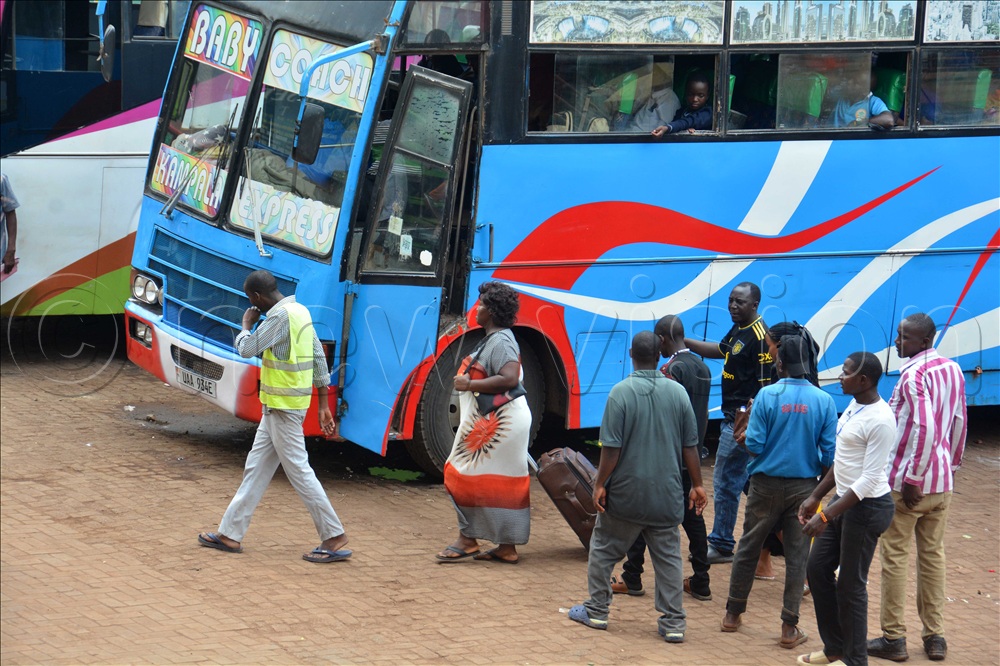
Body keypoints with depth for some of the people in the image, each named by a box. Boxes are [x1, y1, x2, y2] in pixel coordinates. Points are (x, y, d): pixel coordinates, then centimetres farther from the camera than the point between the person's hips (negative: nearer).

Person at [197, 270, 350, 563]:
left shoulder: (281, 317, -20)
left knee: (298, 470, -5)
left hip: (283, 407, -10)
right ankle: (231, 533, 20)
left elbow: (247, 349, -19)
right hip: (276, 407, 10)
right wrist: (323, 405, 17)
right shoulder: (300, 311, 11)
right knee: (256, 467, 14)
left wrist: (246, 324, 1)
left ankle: (335, 538, 0)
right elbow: (320, 359, 13)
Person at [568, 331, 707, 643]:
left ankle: (596, 611, 22)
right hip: (666, 494, 3)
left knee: (603, 548, 15)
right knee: (668, 556, 8)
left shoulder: (621, 392, -13)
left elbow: (612, 448, -13)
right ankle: (673, 622, 6)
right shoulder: (677, 392, -1)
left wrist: (600, 484, -3)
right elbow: (690, 446, 4)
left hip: (626, 491, -3)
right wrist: (697, 485, 13)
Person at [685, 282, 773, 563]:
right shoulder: (738, 330, 11)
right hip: (734, 415, 10)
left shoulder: (759, 335, -19)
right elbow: (720, 350, 29)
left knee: (726, 480, -4)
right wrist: (685, 342, 19)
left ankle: (721, 546, 3)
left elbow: (766, 383, -22)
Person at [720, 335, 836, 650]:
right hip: (804, 487, 1)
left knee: (748, 548, 15)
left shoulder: (767, 395, -13)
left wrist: (745, 436, 9)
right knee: (797, 556, 7)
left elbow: (754, 444, -14)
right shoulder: (824, 401, -8)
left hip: (767, 484, -1)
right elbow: (830, 452, -7)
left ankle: (733, 613, 26)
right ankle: (790, 628, 8)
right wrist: (822, 481, 11)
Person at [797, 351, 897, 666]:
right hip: (845, 500, 10)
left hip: (867, 507, -10)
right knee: (818, 569, 15)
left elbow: (869, 479, -23)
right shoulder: (854, 407, 6)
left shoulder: (880, 420, -23)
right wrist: (815, 497, 15)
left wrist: (826, 515, -24)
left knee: (850, 584, 1)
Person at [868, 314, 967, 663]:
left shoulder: (913, 375, -18)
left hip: (907, 481, -7)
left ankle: (893, 637, 7)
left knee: (895, 556, 3)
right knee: (933, 555, 13)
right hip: (942, 482, 7)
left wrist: (913, 479, -20)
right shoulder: (952, 370, 6)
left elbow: (924, 428, -26)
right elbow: (959, 423, 12)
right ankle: (935, 635, 16)